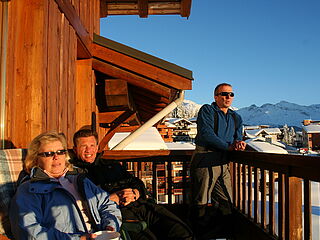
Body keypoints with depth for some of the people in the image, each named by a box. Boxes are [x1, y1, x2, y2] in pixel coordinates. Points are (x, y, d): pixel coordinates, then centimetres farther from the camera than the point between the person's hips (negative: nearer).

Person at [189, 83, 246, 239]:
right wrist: (228, 147, -13)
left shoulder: (236, 118, 21)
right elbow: (206, 134, -14)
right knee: (200, 203, -1)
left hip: (223, 164, 7)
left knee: (226, 204, 9)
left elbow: (237, 138, 16)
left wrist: (239, 143, -9)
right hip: (204, 161, -6)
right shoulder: (207, 110, 0)